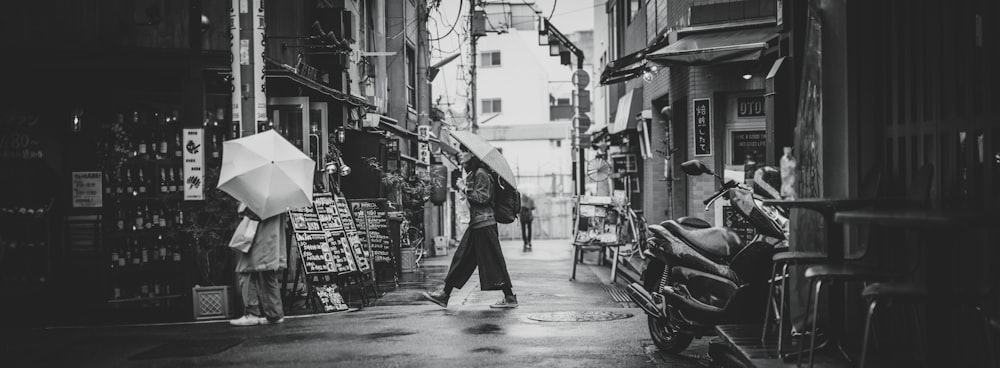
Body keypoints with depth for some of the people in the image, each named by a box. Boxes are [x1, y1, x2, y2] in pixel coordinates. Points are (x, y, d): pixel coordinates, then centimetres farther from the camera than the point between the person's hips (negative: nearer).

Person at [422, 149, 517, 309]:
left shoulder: (481, 174, -12)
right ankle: (445, 294, 11)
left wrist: (464, 189, -14)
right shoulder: (472, 174, 16)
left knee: (493, 261, -6)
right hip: (476, 224, 10)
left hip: (484, 224, -10)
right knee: (461, 258, 9)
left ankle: (510, 298, -1)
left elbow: (483, 198, -19)